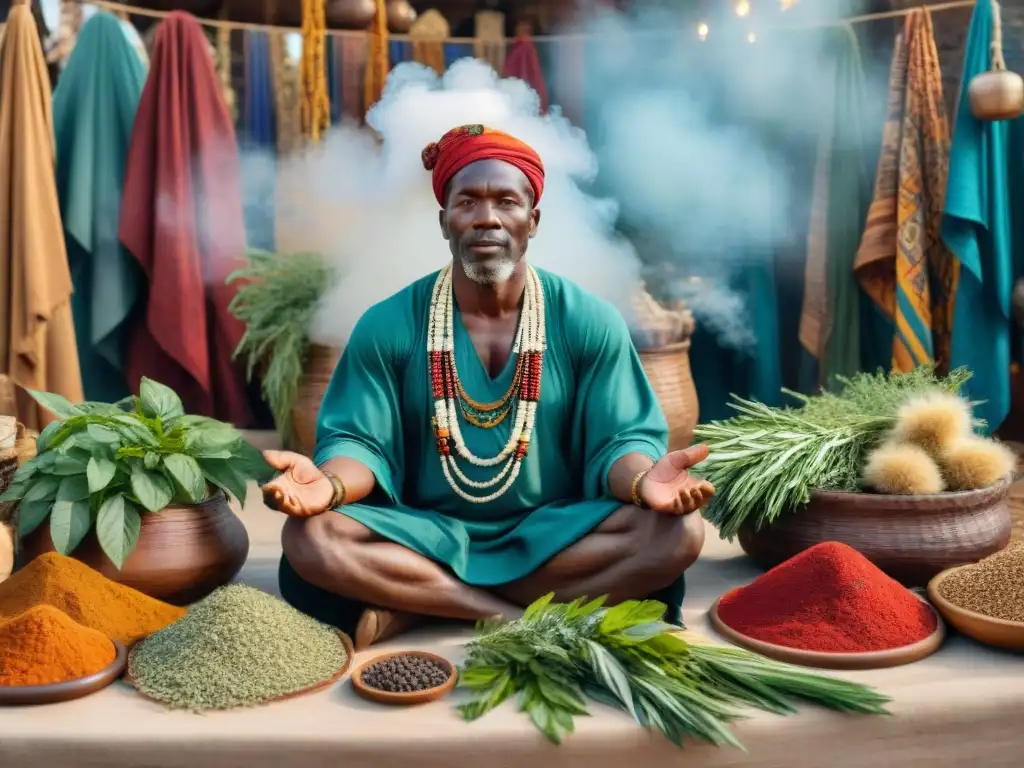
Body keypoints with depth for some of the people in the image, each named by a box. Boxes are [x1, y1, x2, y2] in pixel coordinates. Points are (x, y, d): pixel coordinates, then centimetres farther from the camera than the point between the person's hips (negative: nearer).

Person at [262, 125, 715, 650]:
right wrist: (330, 483, -29)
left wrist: (642, 480, -30)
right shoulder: (388, 325, -3)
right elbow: (360, 441, -5)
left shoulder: (589, 322, -3)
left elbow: (617, 440, -6)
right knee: (311, 538, -26)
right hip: (426, 534, 0)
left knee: (677, 531, -26)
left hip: (552, 534, 1)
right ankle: (524, 617, -20)